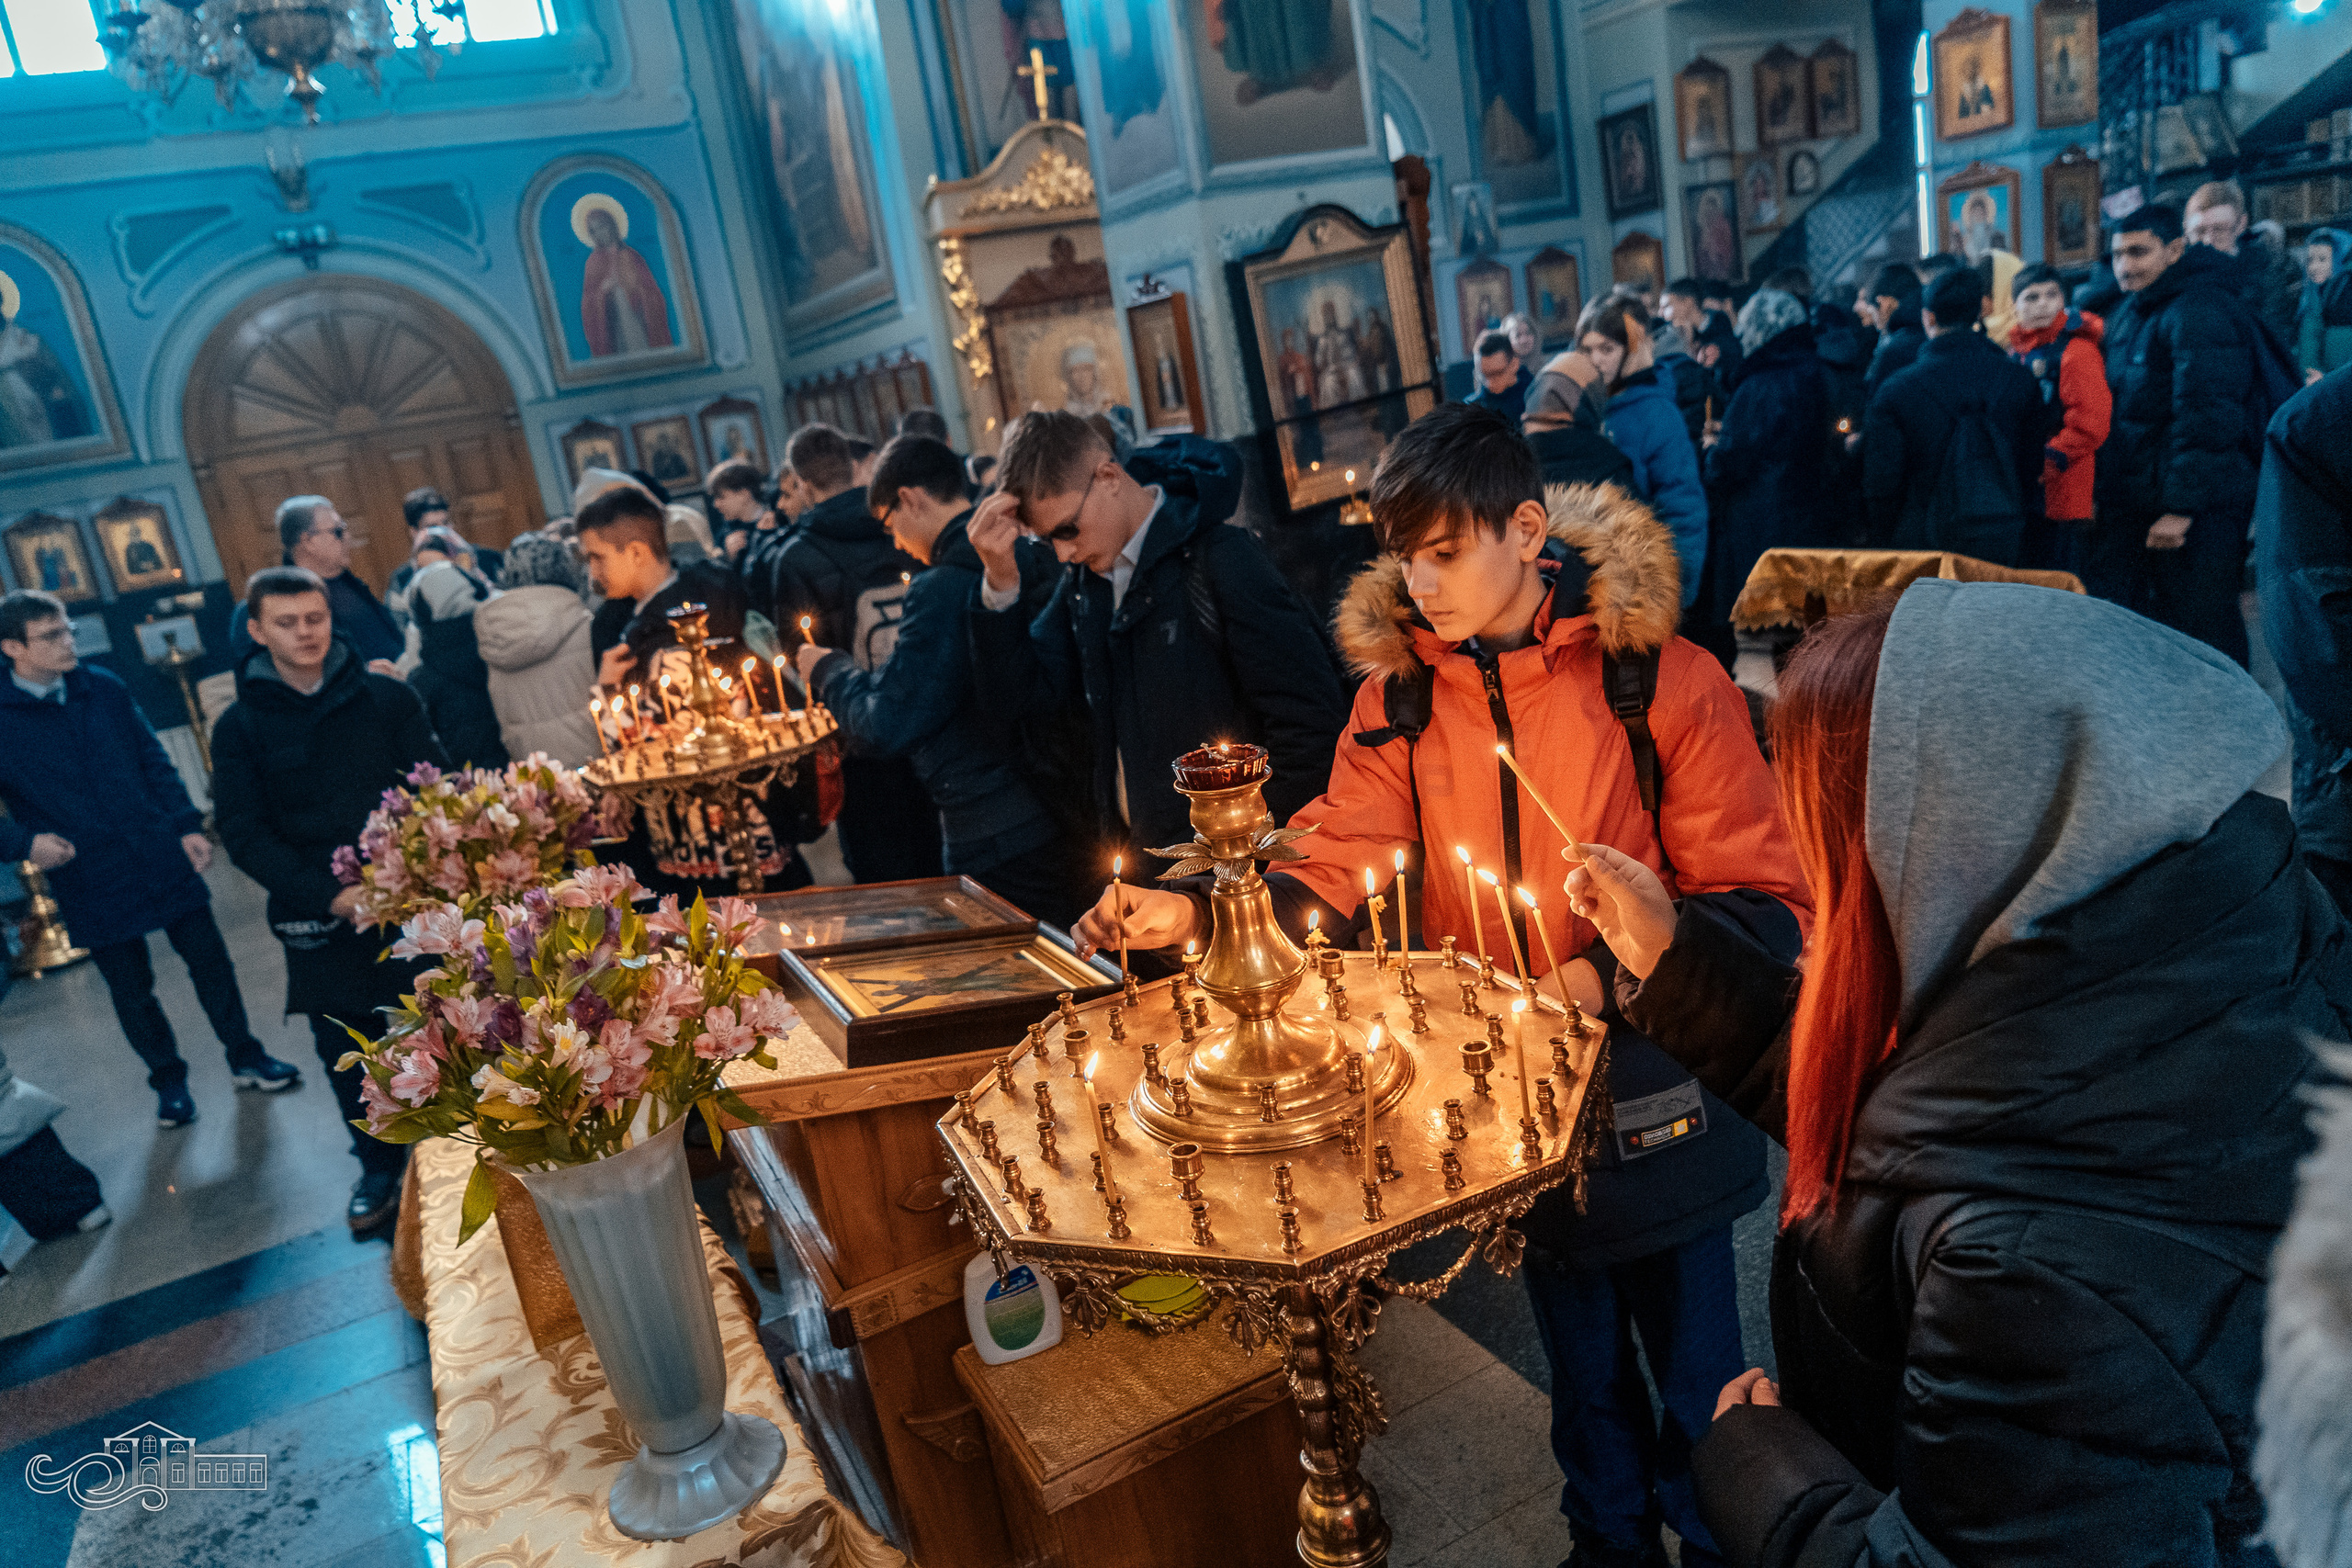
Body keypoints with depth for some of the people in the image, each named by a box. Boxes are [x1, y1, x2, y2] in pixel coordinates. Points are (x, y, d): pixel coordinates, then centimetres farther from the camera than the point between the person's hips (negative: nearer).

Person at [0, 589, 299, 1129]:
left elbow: (154, 762, 8)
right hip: (91, 879, -2)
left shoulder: (104, 688, 2)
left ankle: (246, 1057, 27)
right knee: (131, 988, 11)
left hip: (162, 857, 2)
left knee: (209, 959, 10)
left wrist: (187, 825, 2)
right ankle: (168, 1080, 30)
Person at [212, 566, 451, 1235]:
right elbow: (245, 834, -2)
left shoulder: (387, 697, 1)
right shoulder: (240, 726, 2)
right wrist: (328, 895, -14)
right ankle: (380, 1165, 31)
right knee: (348, 1051, 10)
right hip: (319, 919, 1)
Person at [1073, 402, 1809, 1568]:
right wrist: (1200, 910, -23)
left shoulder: (1661, 678, -16)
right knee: (1582, 1369, 24)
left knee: (1696, 1371, 17)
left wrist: (1615, 972, -28)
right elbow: (1331, 874, -7)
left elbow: (1761, 902, -14)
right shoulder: (1397, 693, -4)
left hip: (1655, 1089, -3)